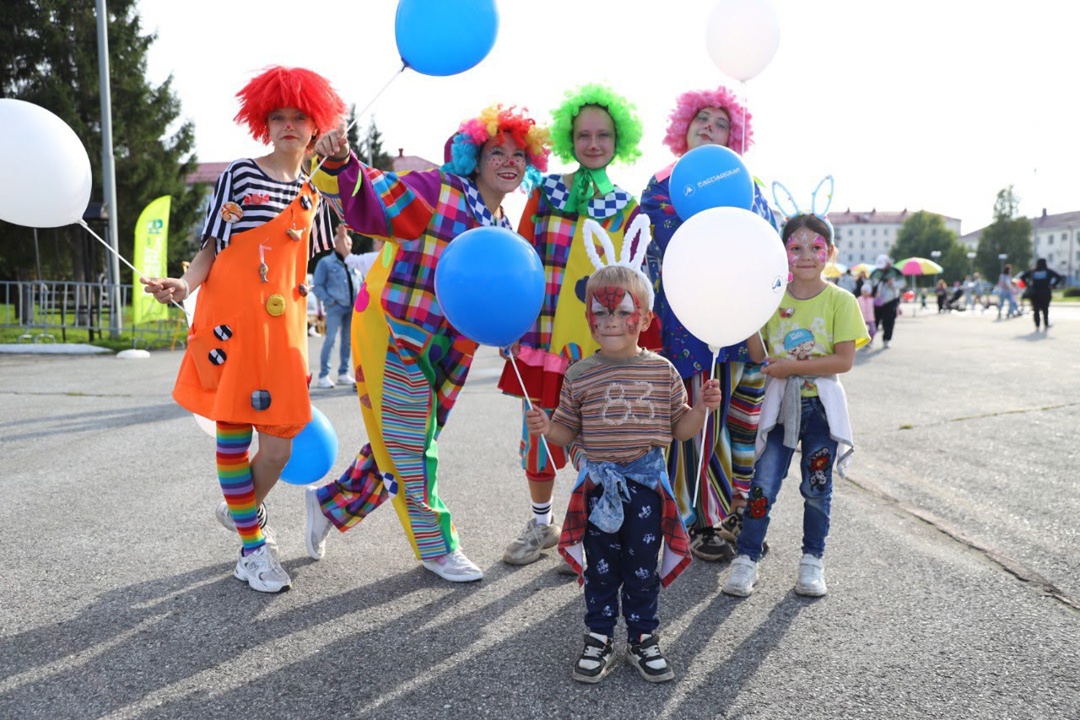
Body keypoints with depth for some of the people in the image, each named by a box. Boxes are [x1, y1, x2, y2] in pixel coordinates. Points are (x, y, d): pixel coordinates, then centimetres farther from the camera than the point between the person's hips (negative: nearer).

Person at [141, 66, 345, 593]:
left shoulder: (314, 193, 15)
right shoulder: (239, 174, 4)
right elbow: (211, 248, 2)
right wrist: (184, 284, -14)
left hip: (283, 324, 3)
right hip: (230, 320, -3)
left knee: (281, 441, -1)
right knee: (232, 431, 2)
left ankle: (240, 509, 31)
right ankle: (253, 548, 15)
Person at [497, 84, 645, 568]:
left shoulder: (628, 210, 7)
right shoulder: (545, 194, 7)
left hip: (597, 343, -1)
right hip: (542, 331, 1)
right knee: (538, 433, 7)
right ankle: (541, 523, 30)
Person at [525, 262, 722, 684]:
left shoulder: (662, 372, -2)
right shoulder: (579, 376, -3)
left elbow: (679, 428, 4)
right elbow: (568, 431, 4)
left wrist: (702, 408, -13)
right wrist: (546, 428, -16)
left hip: (646, 484, 0)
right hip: (599, 486, 0)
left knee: (643, 569, 12)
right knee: (600, 569, 12)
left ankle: (643, 639, 30)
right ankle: (599, 640, 27)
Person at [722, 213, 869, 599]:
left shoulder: (840, 301, -6)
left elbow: (844, 361, -13)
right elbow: (760, 357, 0)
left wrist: (791, 366, -19)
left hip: (821, 405, -1)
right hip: (780, 404, 2)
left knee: (817, 488, 9)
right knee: (762, 486, 0)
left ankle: (812, 560, 26)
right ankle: (746, 559, 12)